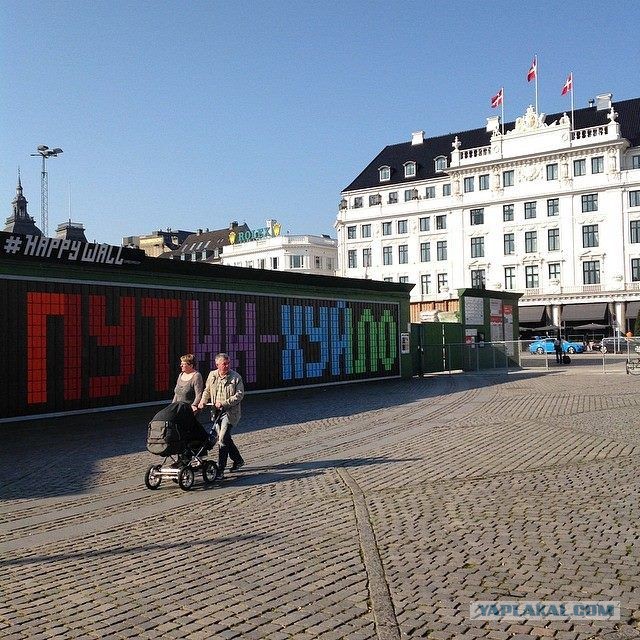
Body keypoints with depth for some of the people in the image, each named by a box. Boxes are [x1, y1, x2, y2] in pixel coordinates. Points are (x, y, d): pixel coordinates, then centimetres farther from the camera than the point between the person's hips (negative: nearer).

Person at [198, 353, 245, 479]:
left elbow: (239, 395, -13)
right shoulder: (212, 375, 7)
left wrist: (224, 403, -22)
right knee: (225, 438, 15)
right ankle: (238, 460, 37)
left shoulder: (236, 377, -8)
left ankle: (220, 470, -10)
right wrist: (202, 402, 2)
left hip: (230, 412, -6)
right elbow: (207, 391, 20)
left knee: (222, 439, -13)